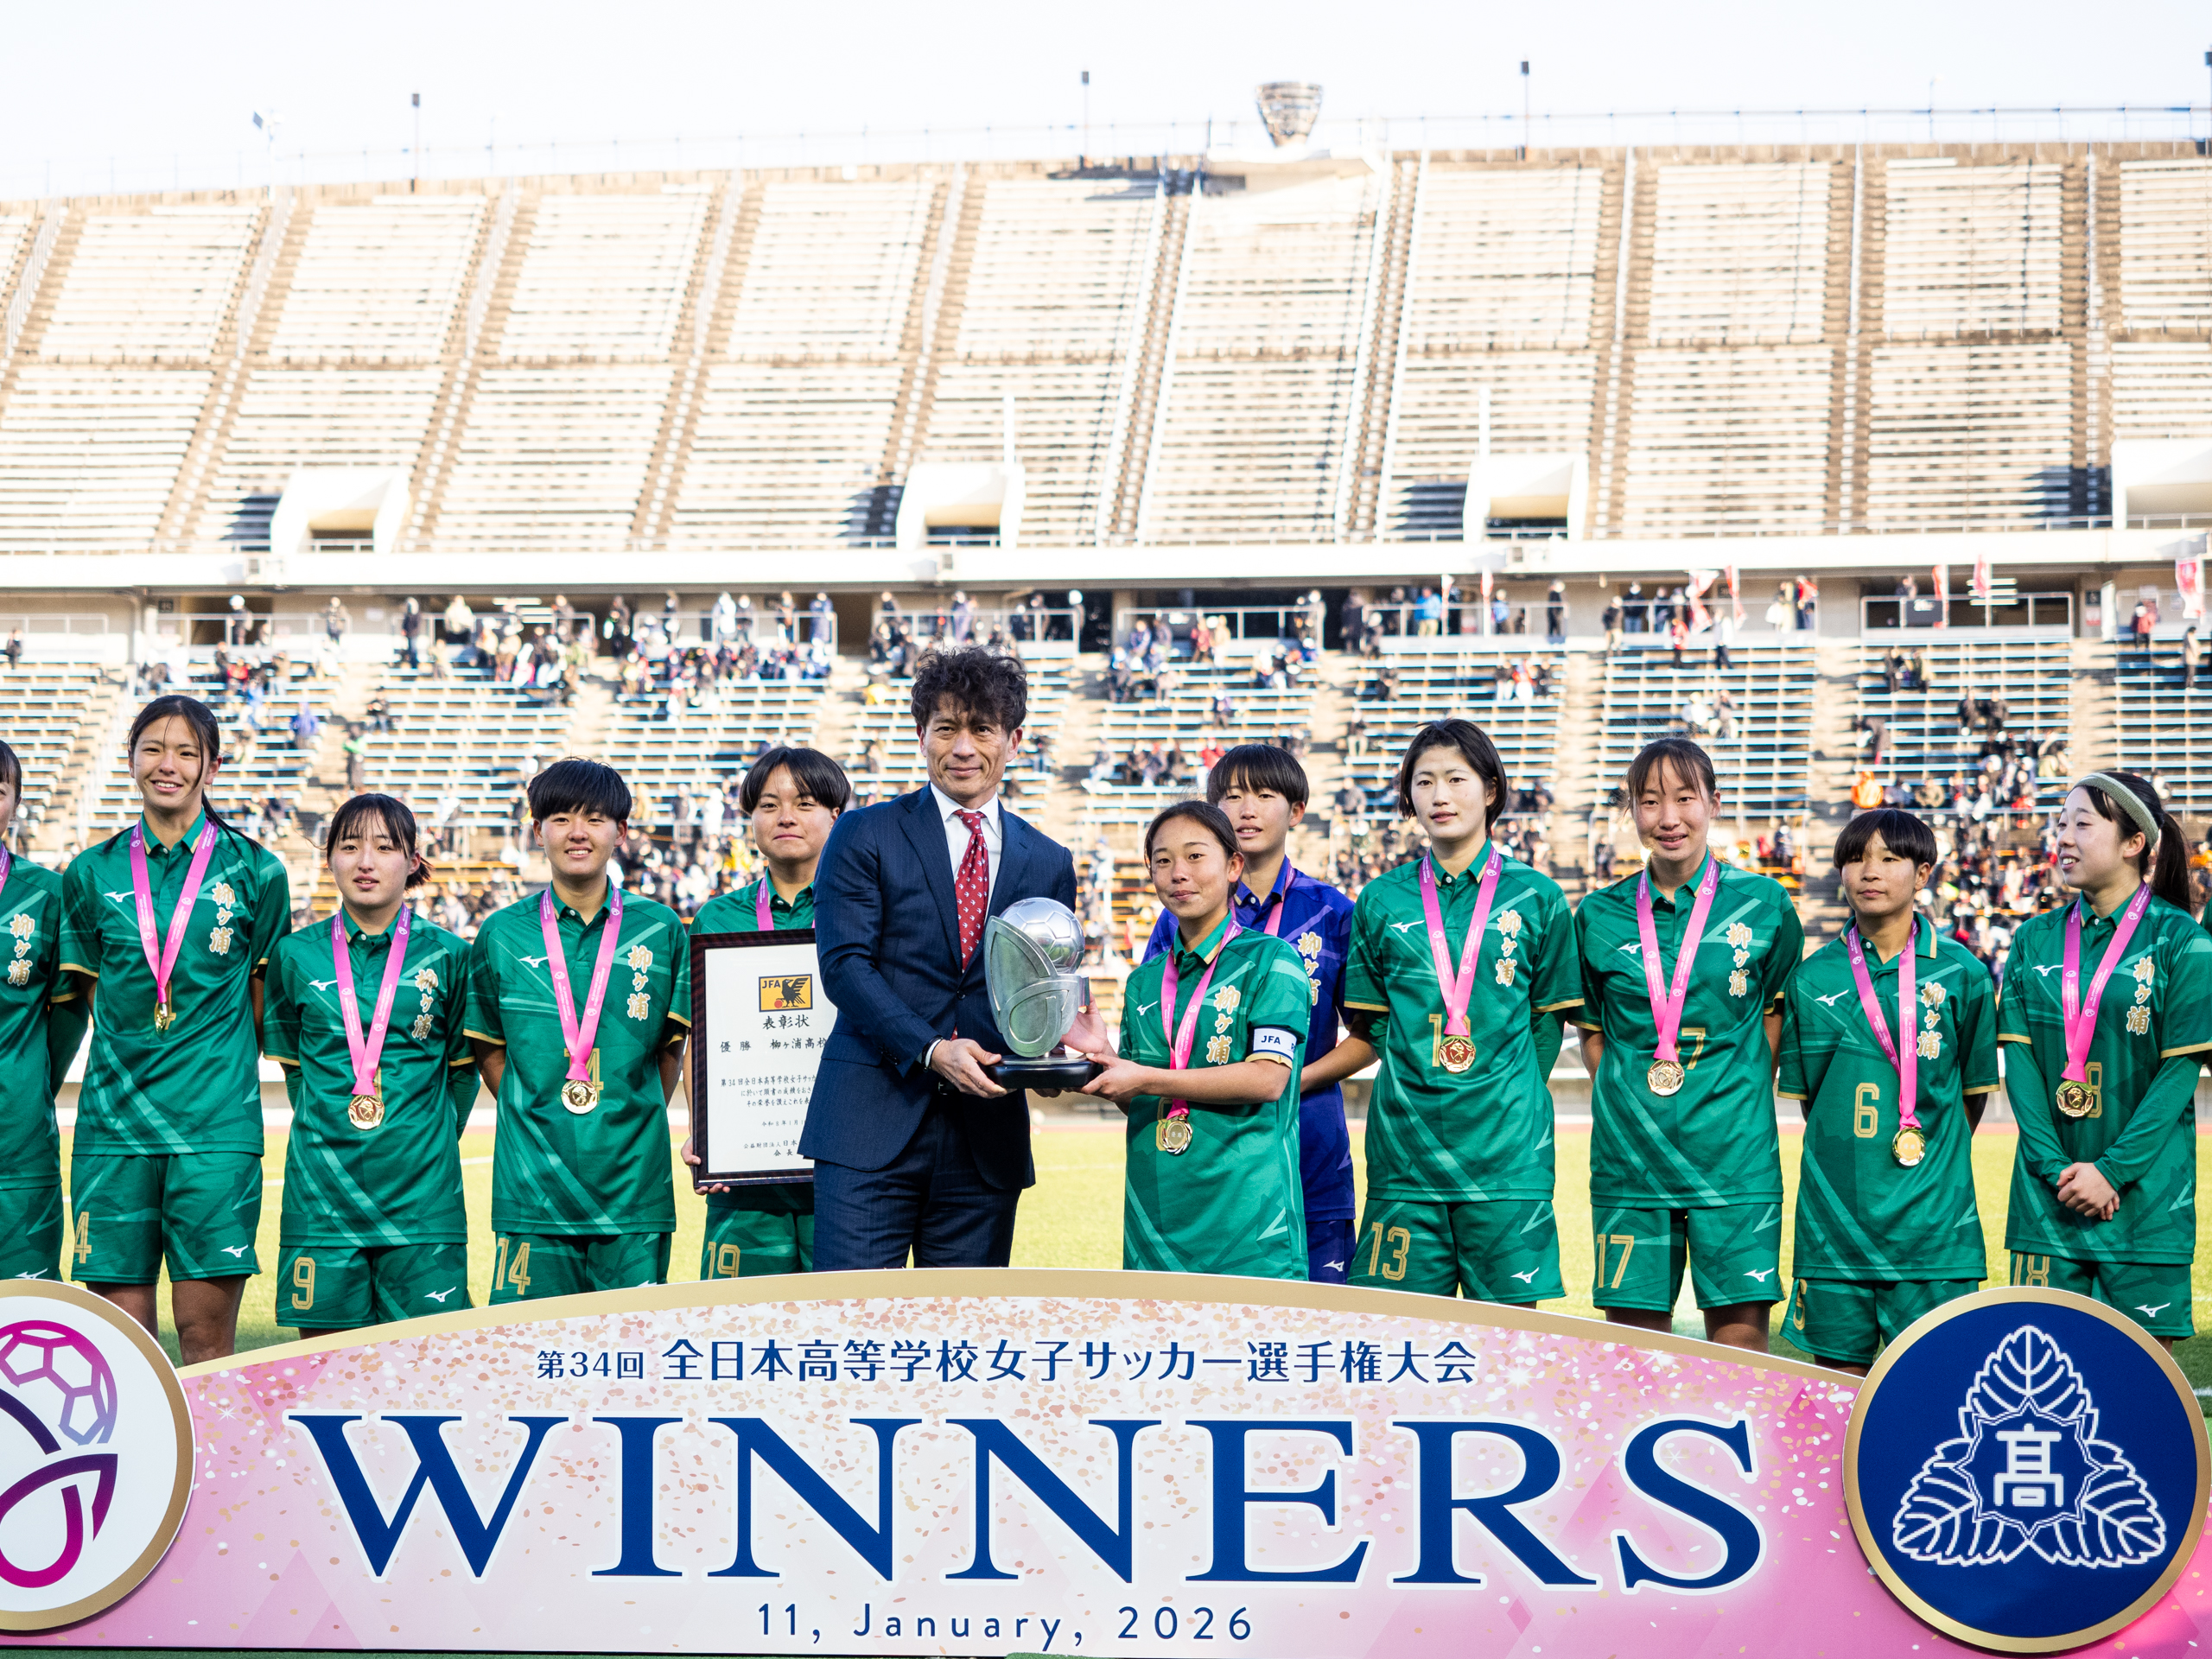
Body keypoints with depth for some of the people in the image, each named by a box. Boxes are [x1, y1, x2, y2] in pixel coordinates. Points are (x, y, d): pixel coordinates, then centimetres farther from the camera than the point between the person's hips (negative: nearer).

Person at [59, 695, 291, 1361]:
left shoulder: (253, 872, 3)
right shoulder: (92, 874, 9)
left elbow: (265, 998, 10)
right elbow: (92, 994, 16)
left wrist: (213, 1063, 8)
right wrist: (131, 1062, 7)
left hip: (216, 1124, -2)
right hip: (114, 1118, 2)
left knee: (206, 1331, -4)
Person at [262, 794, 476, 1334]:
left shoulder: (446, 955, 2)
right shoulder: (296, 954, 5)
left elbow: (462, 1068, 10)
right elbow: (292, 1064, 14)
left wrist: (429, 1146, 4)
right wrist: (326, 1139, 7)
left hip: (421, 1193, -1)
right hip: (322, 1194, 1)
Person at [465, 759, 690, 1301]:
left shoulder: (660, 931, 5)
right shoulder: (502, 935, 5)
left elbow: (671, 1049, 12)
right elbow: (489, 1052, 12)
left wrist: (635, 1124, 5)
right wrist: (540, 1116, 3)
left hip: (633, 1184, 0)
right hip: (533, 1189, 0)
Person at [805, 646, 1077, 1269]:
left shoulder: (1049, 863, 15)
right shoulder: (865, 836, 4)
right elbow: (844, 964, -5)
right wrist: (930, 1049, -17)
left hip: (988, 1135, 3)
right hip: (873, 1122, -3)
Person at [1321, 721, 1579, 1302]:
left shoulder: (1535, 896, 4)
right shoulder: (1382, 900, 9)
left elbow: (1547, 1022, 8)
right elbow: (1371, 1031, 13)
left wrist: (1507, 1101, 3)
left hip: (1507, 1153, -1)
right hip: (1405, 1145, 1)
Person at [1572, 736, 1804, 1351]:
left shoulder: (1762, 904, 2)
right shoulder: (1599, 915, 6)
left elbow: (1778, 1010, 13)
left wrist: (1743, 1102, 2)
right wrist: (1620, 1104, 3)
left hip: (1732, 1155, -1)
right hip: (1629, 1154, 1)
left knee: (1740, 1325, -4)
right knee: (1632, 1334, 2)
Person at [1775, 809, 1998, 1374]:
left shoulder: (1960, 973, 1)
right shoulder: (1812, 977, 5)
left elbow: (1975, 1089, 9)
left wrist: (1933, 1161, 7)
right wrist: (1847, 1163, 8)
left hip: (1930, 1216, -2)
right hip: (1834, 1214, 2)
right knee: (1839, 1372, 5)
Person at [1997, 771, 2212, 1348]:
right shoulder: (2036, 939, 8)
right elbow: (2018, 1060, 2)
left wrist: (2111, 1171, -14)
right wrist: (2056, 1168, -9)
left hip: (2144, 1189, -3)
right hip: (2048, 1193, 3)